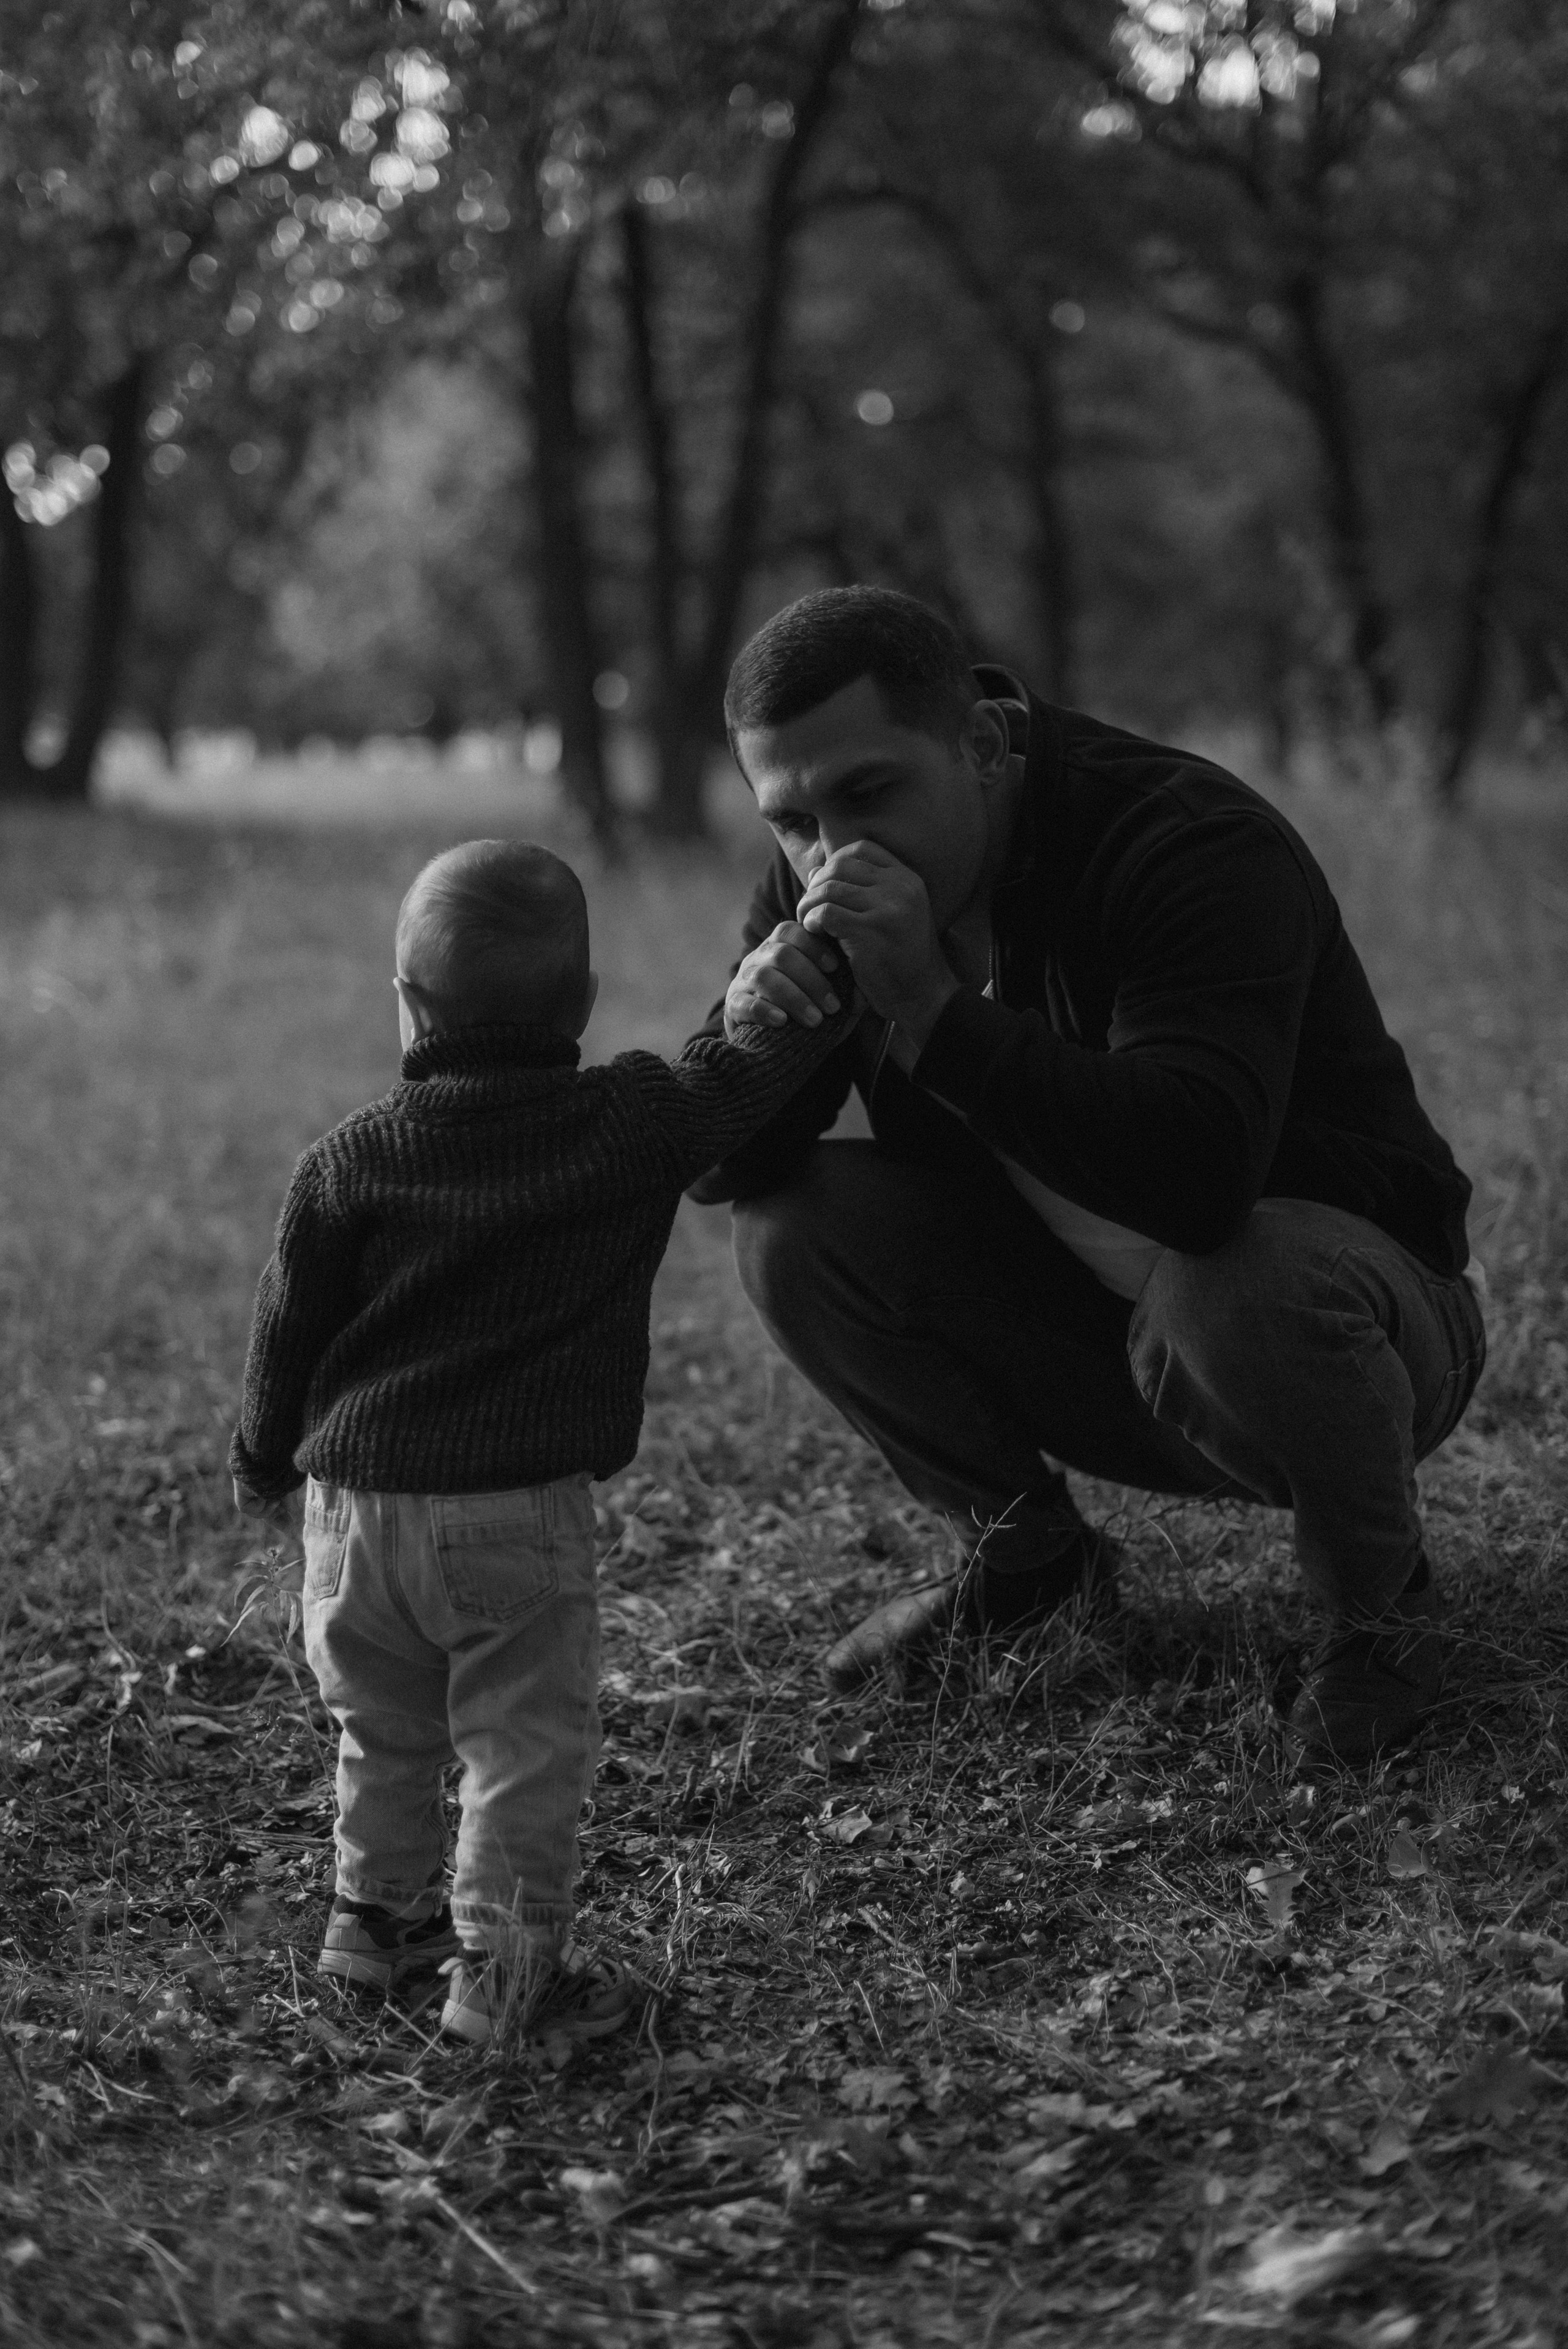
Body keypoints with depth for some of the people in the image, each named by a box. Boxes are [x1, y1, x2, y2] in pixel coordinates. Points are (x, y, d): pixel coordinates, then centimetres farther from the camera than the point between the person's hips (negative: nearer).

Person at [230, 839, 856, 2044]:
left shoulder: (349, 1161, 0)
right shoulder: (639, 1124, -6)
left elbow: (289, 1328, 7)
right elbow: (766, 1061, 2)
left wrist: (265, 1459, 23)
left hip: (356, 1500, 4)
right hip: (521, 1511, -4)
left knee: (385, 1733, 21)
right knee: (526, 1744, 4)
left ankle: (379, 1910, 35)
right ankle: (505, 1960, 5)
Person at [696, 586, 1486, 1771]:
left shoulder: (1198, 846, -28)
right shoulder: (825, 883, -7)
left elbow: (1198, 1175, -44)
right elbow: (717, 1167, -8)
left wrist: (934, 1011, -46)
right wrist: (749, 1032, -30)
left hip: (1362, 1289, -5)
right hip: (1084, 1337, 6)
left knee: (1233, 1294, -40)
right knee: (794, 1225, -15)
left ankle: (1386, 1607, -7)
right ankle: (1025, 1550, 8)